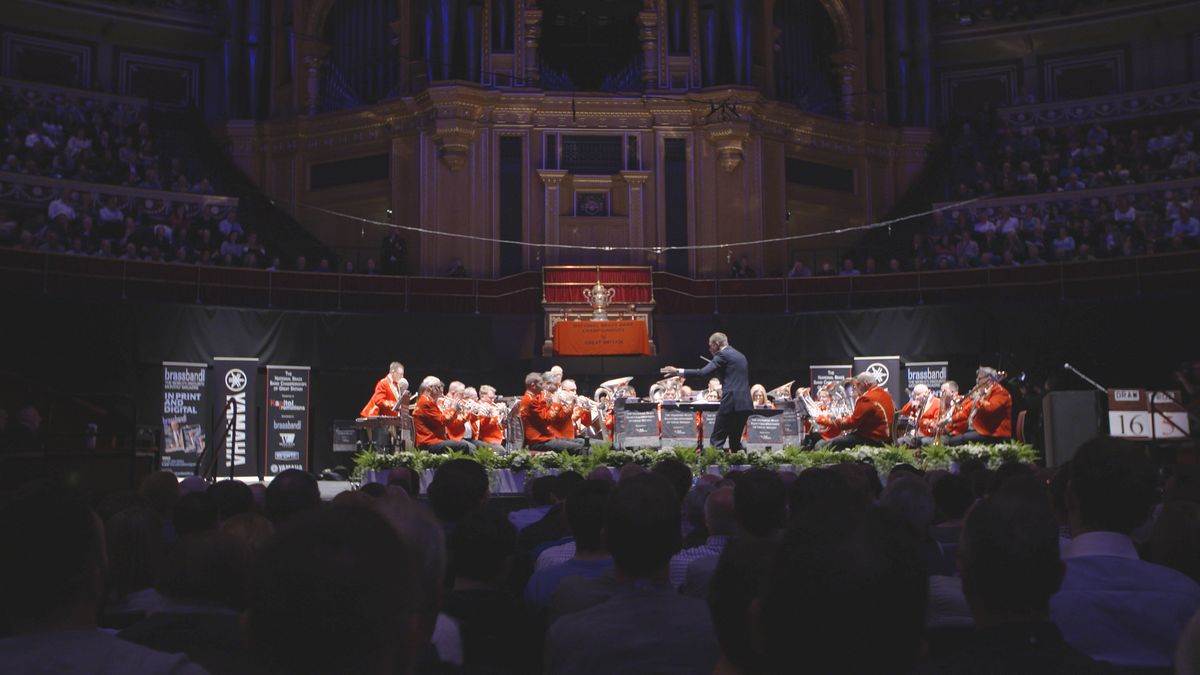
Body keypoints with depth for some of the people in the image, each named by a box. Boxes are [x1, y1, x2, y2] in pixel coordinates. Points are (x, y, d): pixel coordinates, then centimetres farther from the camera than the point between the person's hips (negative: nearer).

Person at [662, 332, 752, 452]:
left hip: (731, 403, -9)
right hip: (745, 403, 9)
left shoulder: (723, 355, -4)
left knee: (716, 440, -5)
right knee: (735, 441, 16)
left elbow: (703, 372, -14)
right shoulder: (740, 355, 21)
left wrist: (678, 371, -9)